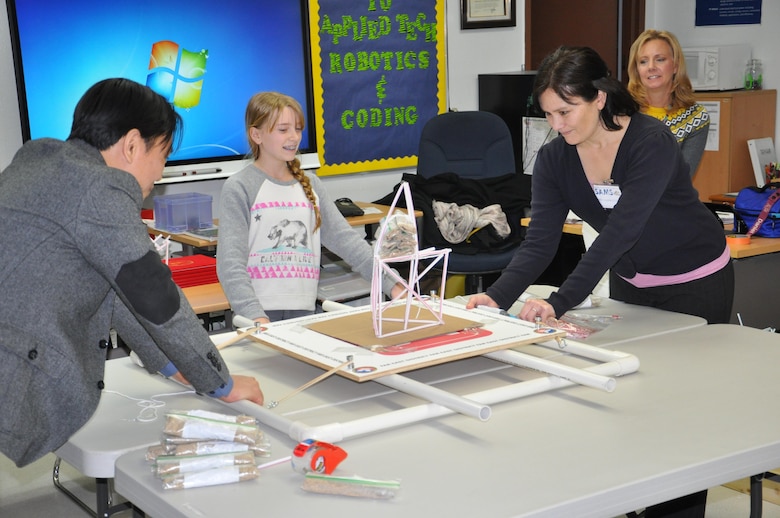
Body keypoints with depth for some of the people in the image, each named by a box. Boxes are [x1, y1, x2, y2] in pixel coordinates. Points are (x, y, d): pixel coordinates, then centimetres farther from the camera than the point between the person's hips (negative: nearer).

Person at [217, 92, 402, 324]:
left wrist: (391, 285, -4)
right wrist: (255, 316, -26)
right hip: (258, 315, -4)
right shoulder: (239, 188, -4)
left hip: (304, 310, 4)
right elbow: (230, 263, -13)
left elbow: (345, 239, 7)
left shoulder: (310, 185, 11)